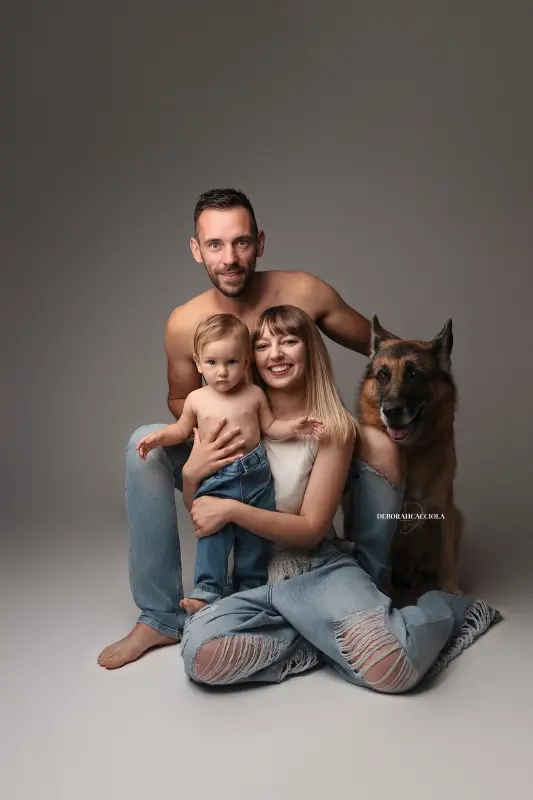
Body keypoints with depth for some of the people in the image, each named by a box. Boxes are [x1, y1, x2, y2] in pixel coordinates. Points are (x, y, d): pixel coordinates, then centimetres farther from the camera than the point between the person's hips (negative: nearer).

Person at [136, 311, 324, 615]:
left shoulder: (254, 394, -1)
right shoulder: (197, 399, -1)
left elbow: (269, 426, 9)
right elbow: (182, 429, 14)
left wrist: (293, 426, -7)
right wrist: (159, 437, -3)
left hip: (256, 475, 2)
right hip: (216, 479, -1)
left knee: (255, 534, 12)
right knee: (212, 533, -9)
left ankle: (251, 586, 28)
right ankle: (208, 588, 0)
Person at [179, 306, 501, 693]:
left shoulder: (333, 426, -6)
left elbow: (312, 528, -7)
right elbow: (202, 515, 8)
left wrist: (232, 509, -19)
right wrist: (192, 472, -14)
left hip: (320, 566, -2)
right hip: (254, 574, 2)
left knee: (391, 666, -29)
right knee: (201, 652, -30)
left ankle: (441, 609, 5)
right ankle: (323, 636, -8)